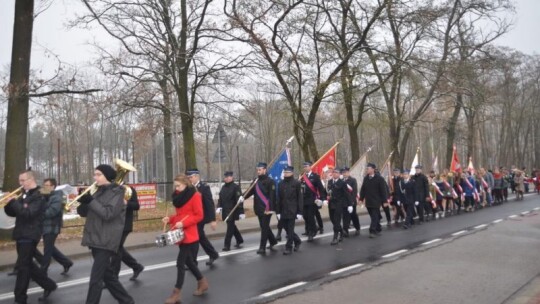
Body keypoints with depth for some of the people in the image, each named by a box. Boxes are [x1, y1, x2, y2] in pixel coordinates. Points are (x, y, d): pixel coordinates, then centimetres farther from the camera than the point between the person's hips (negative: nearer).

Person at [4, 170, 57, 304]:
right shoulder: (24, 195, 14)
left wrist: (14, 201, -19)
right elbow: (12, 212, 14)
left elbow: (27, 213, -25)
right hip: (21, 235, 9)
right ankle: (49, 285, 25)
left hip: (29, 236, -9)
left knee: (22, 266, -3)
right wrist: (8, 202, -4)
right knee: (28, 265, 14)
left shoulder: (38, 196, -13)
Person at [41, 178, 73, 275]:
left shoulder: (56, 198, -13)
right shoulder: (45, 197, 14)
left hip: (52, 227, -9)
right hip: (45, 227, 9)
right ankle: (67, 262, 26)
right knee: (51, 249, 15)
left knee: (47, 250, -1)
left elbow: (51, 212, -24)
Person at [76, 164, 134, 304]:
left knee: (95, 278, -8)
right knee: (108, 275, 15)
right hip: (95, 238, 8)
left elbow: (108, 214, -20)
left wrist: (91, 201, -21)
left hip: (106, 240, -8)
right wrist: (83, 201, -9)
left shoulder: (116, 192, -8)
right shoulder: (98, 191, 13)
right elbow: (83, 212, 11)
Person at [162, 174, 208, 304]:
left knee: (180, 262, -6)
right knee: (188, 261, 16)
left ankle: (176, 293, 4)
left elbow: (199, 216, -14)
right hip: (181, 234, 8)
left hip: (189, 235, -8)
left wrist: (183, 223, -23)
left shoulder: (195, 196, -12)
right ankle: (202, 282, 33)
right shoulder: (179, 196, 11)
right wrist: (170, 219, 0)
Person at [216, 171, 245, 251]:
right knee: (232, 226, 17)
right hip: (225, 211, 7)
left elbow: (239, 200, -15)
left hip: (233, 211, -7)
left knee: (230, 227, -4)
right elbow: (220, 198, 13)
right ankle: (240, 240, 33)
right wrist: (219, 207, -4)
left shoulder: (235, 187, -11)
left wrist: (241, 212, -18)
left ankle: (227, 245, 2)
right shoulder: (223, 187, 11)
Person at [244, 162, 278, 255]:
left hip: (266, 209, -7)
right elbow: (251, 191, 8)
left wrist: (270, 208, -19)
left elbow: (272, 196, -15)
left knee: (264, 228, -2)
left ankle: (262, 248, 4)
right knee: (264, 226, 18)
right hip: (259, 208, 7)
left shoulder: (270, 181, -11)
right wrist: (244, 197, -11)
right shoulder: (256, 181, 11)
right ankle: (273, 241, 36)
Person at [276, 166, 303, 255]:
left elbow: (300, 198, -6)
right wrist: (278, 211, 3)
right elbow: (278, 198, 7)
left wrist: (299, 212, -10)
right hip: (283, 210, 5)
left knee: (290, 230, -1)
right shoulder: (280, 183, 7)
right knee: (287, 228, 12)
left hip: (292, 211, -5)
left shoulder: (296, 183, -6)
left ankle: (288, 247, 11)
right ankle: (297, 241, 34)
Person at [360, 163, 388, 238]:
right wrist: (361, 198, 7)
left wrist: (384, 201, -9)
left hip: (376, 202, -5)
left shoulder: (379, 178, -7)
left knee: (375, 217, -6)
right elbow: (363, 189, 11)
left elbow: (383, 190, -7)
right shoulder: (365, 178, 8)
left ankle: (373, 231, -7)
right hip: (368, 201, 5)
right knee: (373, 217, 12)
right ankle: (378, 230, 24)